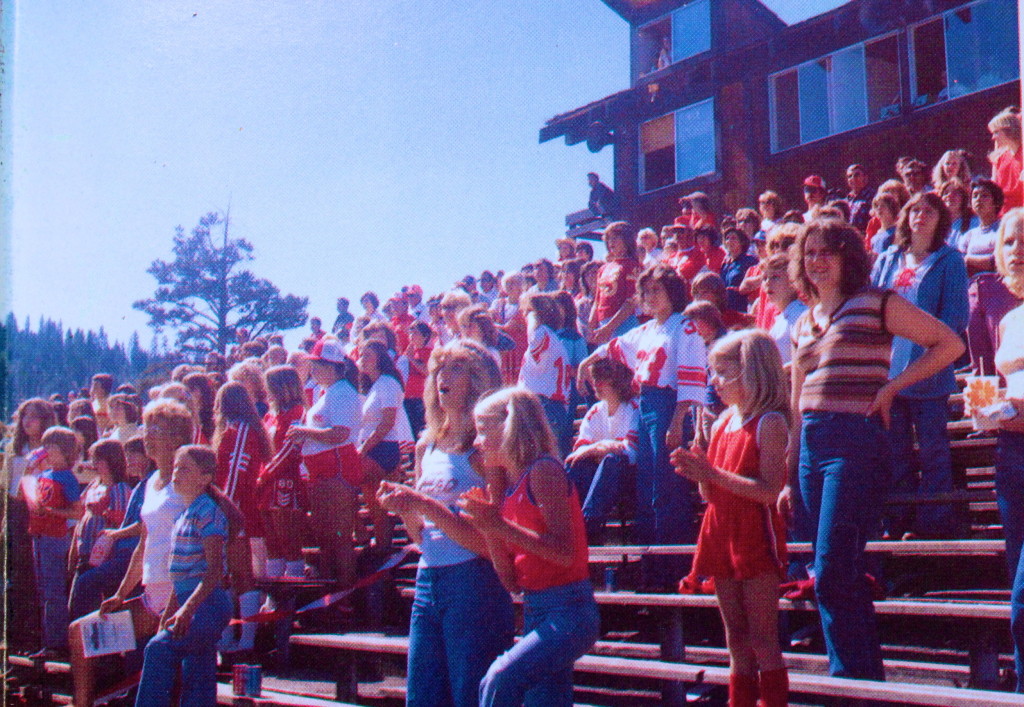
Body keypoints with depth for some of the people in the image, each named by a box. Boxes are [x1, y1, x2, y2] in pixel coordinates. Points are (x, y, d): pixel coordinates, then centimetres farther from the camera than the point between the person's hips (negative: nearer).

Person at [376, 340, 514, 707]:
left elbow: (488, 541, -14)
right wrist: (404, 509, -2)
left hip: (473, 583, -7)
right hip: (428, 580, 7)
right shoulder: (427, 446, 13)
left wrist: (426, 506, -20)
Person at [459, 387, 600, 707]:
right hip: (535, 613, 9)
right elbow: (511, 580, 11)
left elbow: (565, 552, -20)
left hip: (567, 611, -9)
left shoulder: (543, 470, -10)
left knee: (500, 679, -27)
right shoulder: (505, 487, 13)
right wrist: (488, 528, 0)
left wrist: (500, 524, -20)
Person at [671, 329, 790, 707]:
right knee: (736, 640, 11)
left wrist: (713, 474, -20)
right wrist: (697, 471, -4)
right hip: (722, 535, 8)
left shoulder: (770, 422, -9)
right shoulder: (721, 423, 13)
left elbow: (769, 490, -20)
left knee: (762, 640, -5)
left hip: (757, 537, -7)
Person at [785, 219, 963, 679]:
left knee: (831, 573, -14)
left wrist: (892, 386, -9)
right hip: (812, 445, 7)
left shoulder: (875, 304, 1)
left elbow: (950, 343, -3)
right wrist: (788, 476, 18)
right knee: (844, 576, 9)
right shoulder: (804, 324, 19)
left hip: (857, 442, -7)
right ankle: (868, 675, 16)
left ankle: (851, 677, -6)